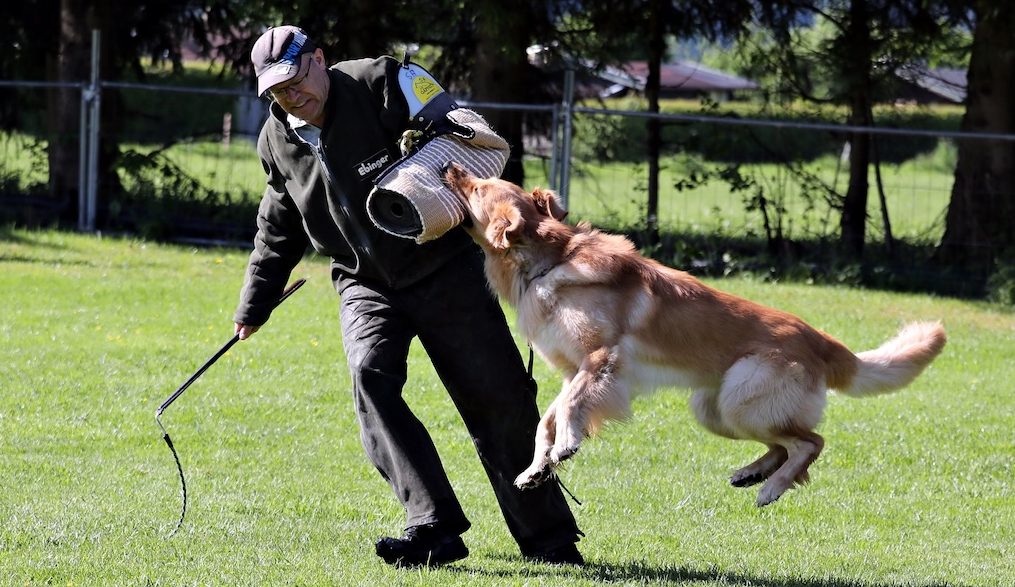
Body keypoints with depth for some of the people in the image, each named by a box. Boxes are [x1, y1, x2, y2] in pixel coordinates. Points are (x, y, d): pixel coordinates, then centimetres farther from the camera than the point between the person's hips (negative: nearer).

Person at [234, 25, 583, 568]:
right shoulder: (277, 142, 2)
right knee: (370, 375, -24)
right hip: (365, 284, 4)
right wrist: (254, 305, 24)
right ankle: (433, 527, -30)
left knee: (497, 398, -1)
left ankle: (548, 539, 13)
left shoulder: (383, 85, -14)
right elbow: (279, 230, 19)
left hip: (445, 272, -3)